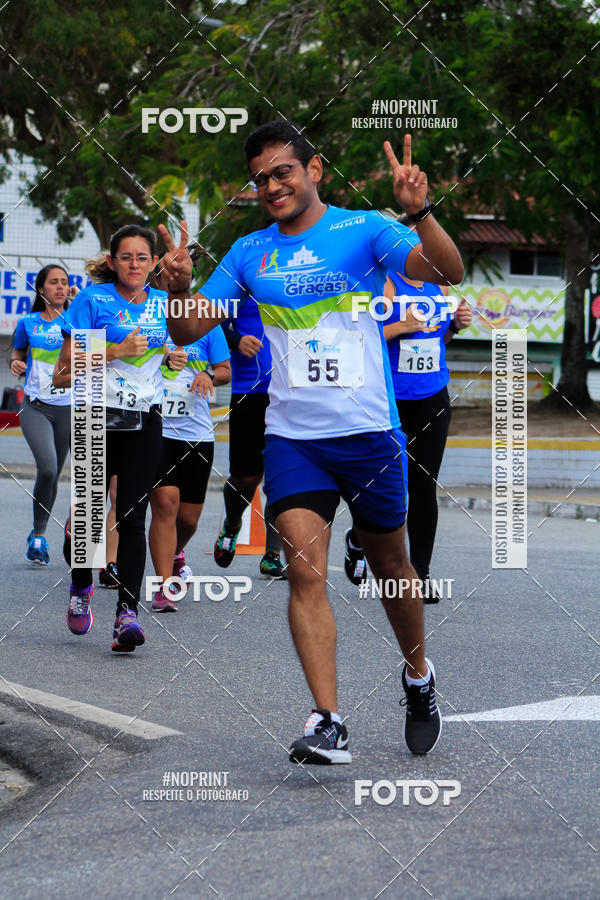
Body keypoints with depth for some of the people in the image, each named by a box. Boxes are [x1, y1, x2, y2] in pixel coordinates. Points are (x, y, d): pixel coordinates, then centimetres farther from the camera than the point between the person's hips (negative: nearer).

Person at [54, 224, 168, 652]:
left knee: (133, 517, -8)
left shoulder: (163, 304, 9)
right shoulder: (93, 300, -3)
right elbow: (64, 373, -7)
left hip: (145, 422, 2)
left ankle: (128, 612, -11)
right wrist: (115, 351, -16)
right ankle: (81, 588, 29)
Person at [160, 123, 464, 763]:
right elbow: (187, 330, 9)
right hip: (292, 438, 2)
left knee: (389, 564, 13)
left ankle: (418, 678, 40)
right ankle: (327, 725, -18)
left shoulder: (364, 230, -3)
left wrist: (419, 212, -33)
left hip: (369, 431, -2)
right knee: (304, 567, -15)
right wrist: (178, 289, -13)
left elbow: (448, 272, -16)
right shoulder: (249, 253, 8)